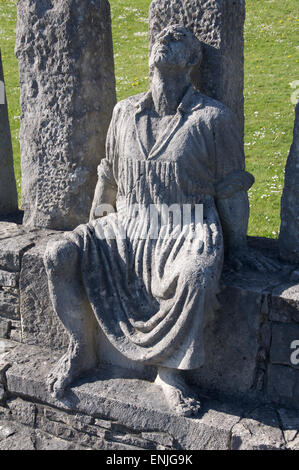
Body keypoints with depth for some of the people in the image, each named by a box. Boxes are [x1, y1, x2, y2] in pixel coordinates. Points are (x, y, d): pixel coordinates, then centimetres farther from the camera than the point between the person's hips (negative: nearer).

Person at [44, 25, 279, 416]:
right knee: (59, 256, -15)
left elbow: (231, 190, 1)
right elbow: (108, 177, 18)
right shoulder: (125, 112, 10)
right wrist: (94, 230, 21)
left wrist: (237, 247, 4)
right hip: (129, 225, 4)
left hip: (189, 229, -4)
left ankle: (170, 373, -11)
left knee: (197, 277, -37)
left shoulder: (213, 118, -3)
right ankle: (82, 351, 4)